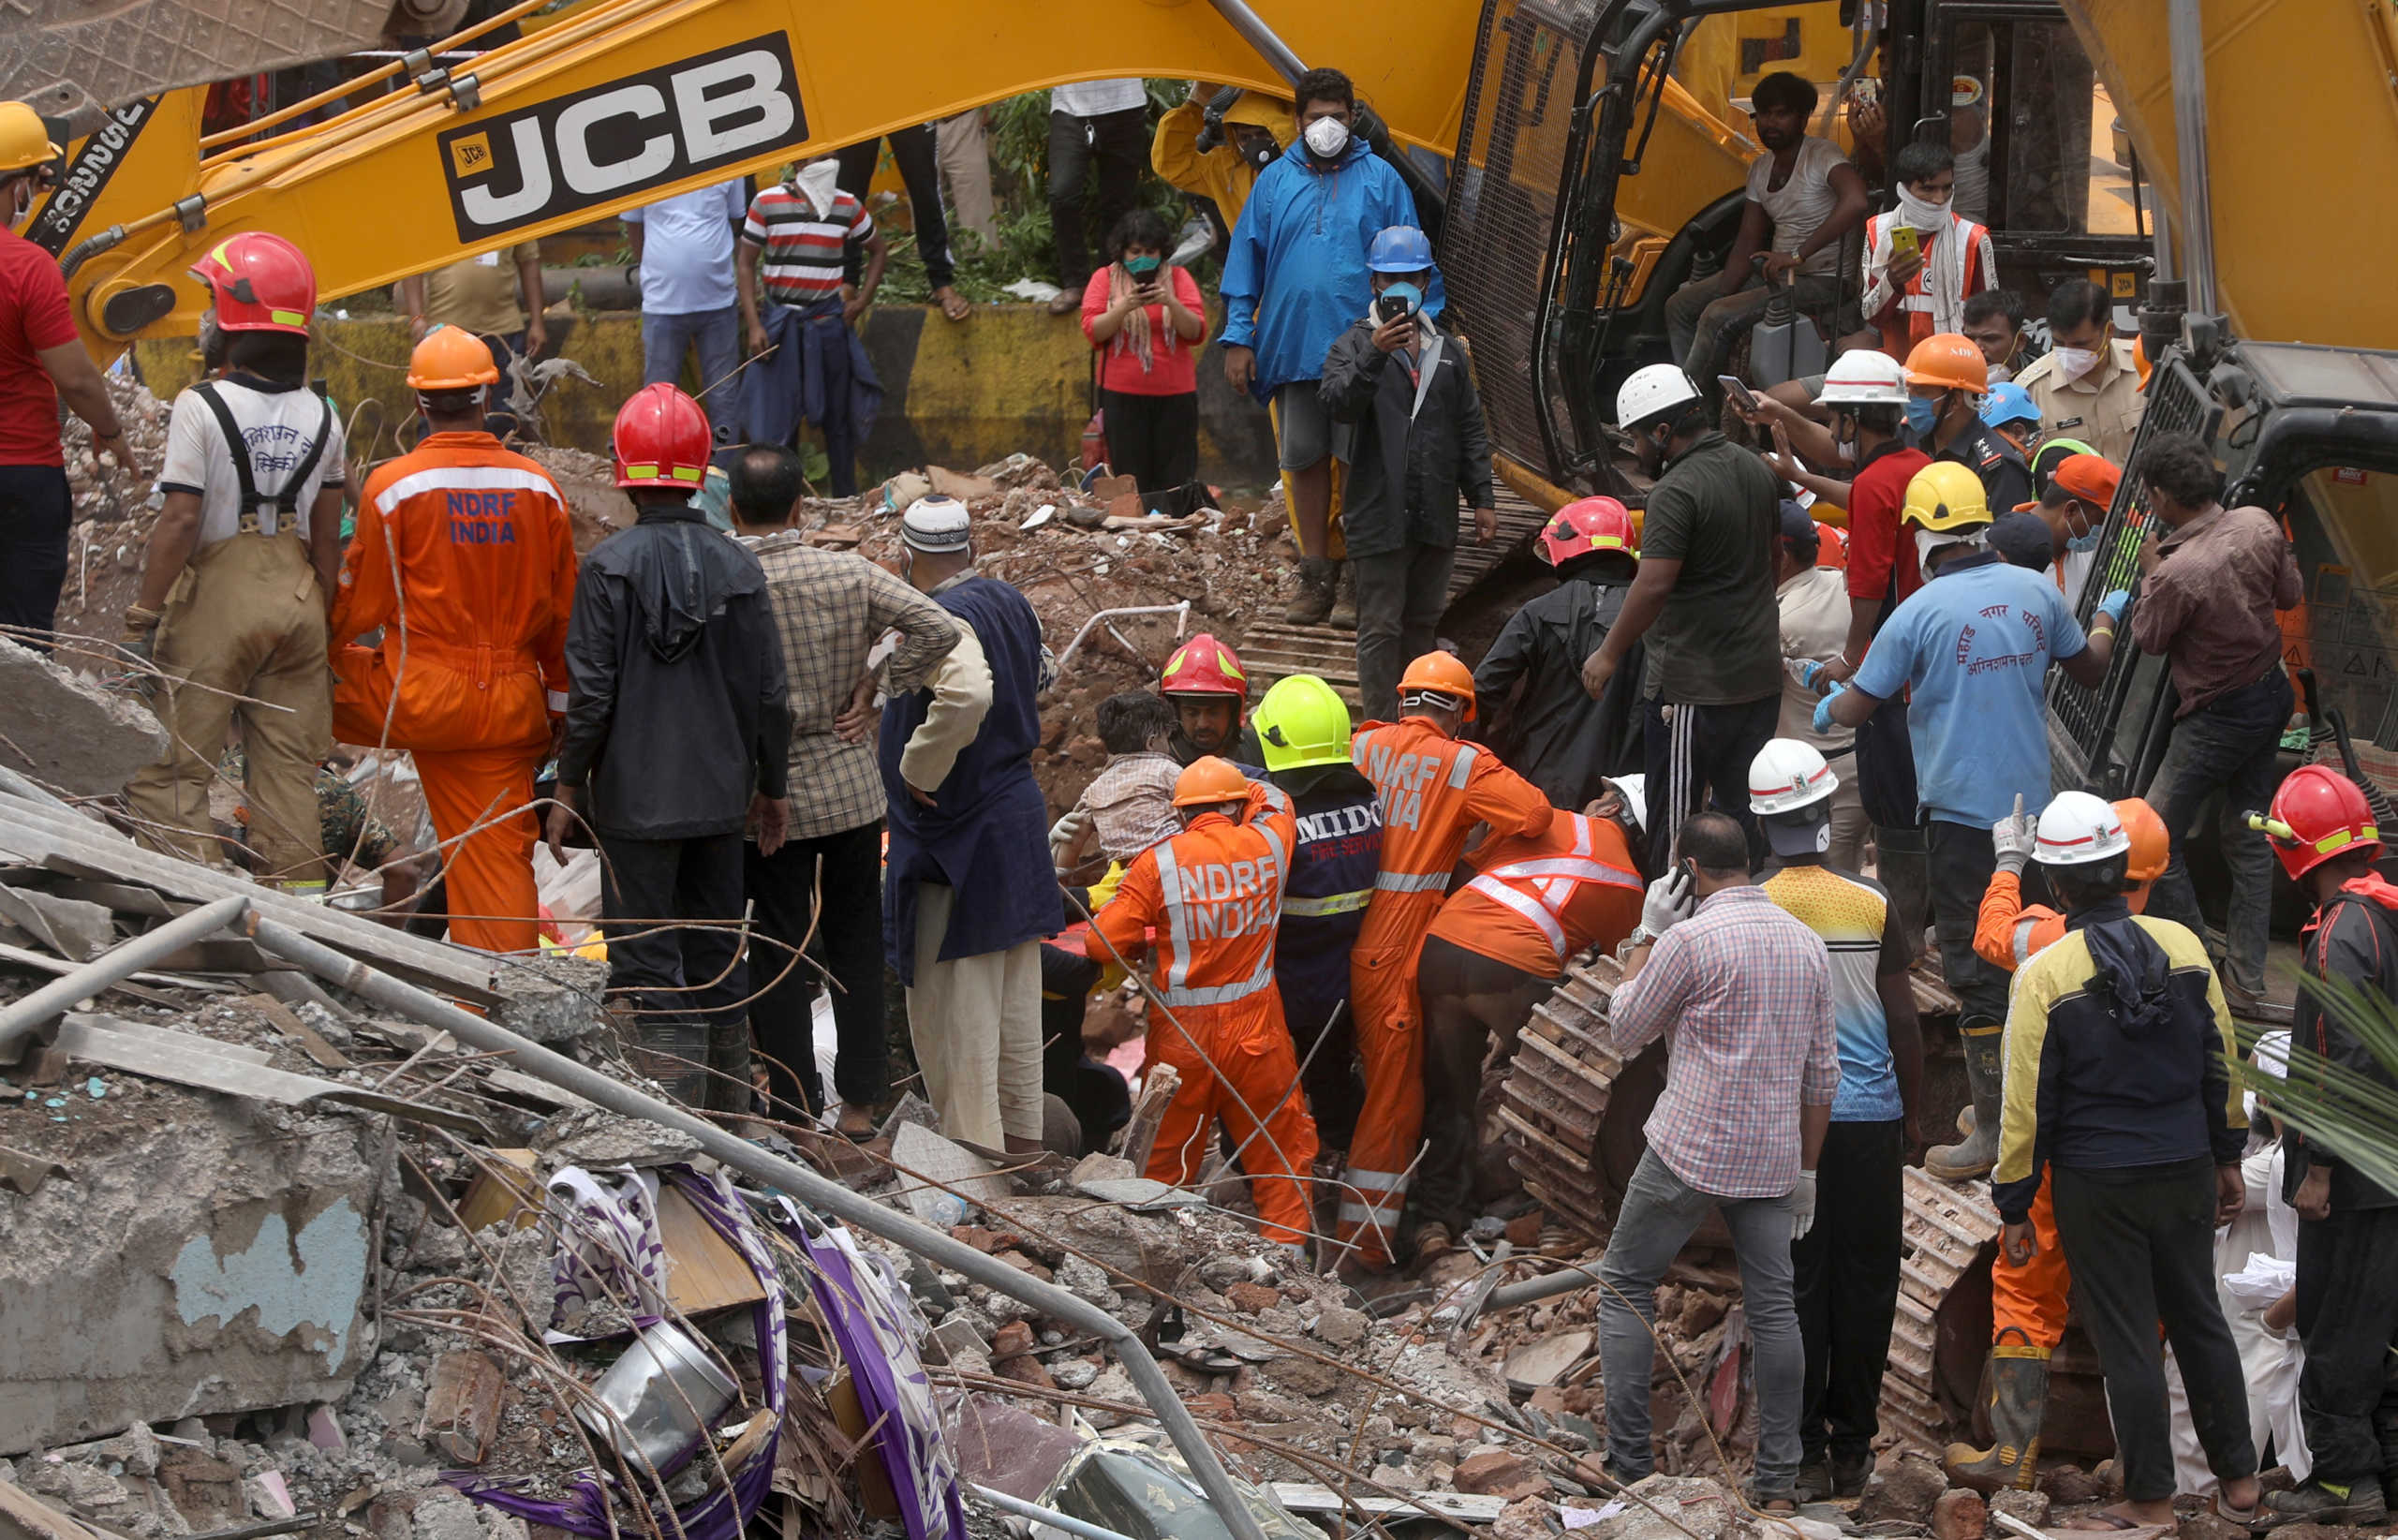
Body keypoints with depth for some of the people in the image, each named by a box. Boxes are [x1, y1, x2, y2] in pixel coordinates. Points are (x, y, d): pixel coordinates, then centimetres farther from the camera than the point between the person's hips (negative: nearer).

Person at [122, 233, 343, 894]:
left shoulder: (203, 407, -13)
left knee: (167, 769, 0)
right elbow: (328, 532, 9)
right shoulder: (320, 414, 4)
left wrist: (141, 617, -10)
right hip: (295, 593, 6)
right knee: (287, 769, 12)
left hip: (217, 593, -5)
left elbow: (180, 522, -16)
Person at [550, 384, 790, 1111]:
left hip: (635, 798, -4)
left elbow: (591, 691, -12)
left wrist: (569, 787, -1)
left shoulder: (609, 566, -12)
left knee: (647, 967, -1)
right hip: (720, 793, 4)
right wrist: (774, 788, 14)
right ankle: (728, 1123, 23)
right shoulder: (738, 568, 0)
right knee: (719, 956, 15)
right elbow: (770, 693, 3)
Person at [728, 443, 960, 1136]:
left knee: (781, 950, 5)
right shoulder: (848, 574, -7)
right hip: (850, 785, 2)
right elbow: (938, 629, -9)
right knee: (856, 942, 13)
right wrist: (874, 690, 0)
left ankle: (794, 1110, 8)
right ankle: (860, 1101, 17)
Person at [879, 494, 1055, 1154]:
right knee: (1014, 1003, 17)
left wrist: (918, 767, -26)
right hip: (1019, 815, 9)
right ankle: (1021, 1142, 27)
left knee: (950, 1011, -1)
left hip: (954, 839, -9)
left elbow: (969, 695, -40)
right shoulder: (1010, 603, 6)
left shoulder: (943, 620, -21)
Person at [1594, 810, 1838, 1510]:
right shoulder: (1807, 942, 8)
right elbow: (1822, 1071, 11)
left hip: (1690, 1152, -5)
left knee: (1625, 1288, 7)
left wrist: (1646, 935, 5)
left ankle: (1627, 1466, 2)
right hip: (1771, 1160, 5)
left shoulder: (1688, 940, -12)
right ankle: (1779, 1481, 6)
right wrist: (1807, 1168, 18)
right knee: (1772, 1305, 8)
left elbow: (1624, 1034, 0)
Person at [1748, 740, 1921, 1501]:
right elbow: (1903, 1021, -1)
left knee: (1795, 1286, 5)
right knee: (1864, 1283, 9)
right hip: (1868, 1117, 0)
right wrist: (1912, 1112, 11)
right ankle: (1853, 1449, 14)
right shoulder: (1872, 905, -5)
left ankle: (1804, 1453, 5)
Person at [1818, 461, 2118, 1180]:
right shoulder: (2036, 592, 0)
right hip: (2033, 806, 6)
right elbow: (2088, 668, 17)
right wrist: (2106, 620, 39)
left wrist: (1825, 708, 18)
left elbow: (1857, 706, -6)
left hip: (1962, 815, -6)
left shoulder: (1919, 613, -15)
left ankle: (1995, 1132, 1)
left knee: (1976, 969, -1)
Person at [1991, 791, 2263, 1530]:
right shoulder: (2185, 947, -2)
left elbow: (2028, 1100, -10)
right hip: (2185, 1171, 4)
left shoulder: (2045, 975, -14)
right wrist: (2228, 1156, 20)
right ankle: (2238, 1478, 23)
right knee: (2200, 1320, 17)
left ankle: (2150, 1501, 11)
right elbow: (2220, 1061, 8)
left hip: (2096, 1186, -4)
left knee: (2127, 1342, 4)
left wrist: (2015, 1206, -2)